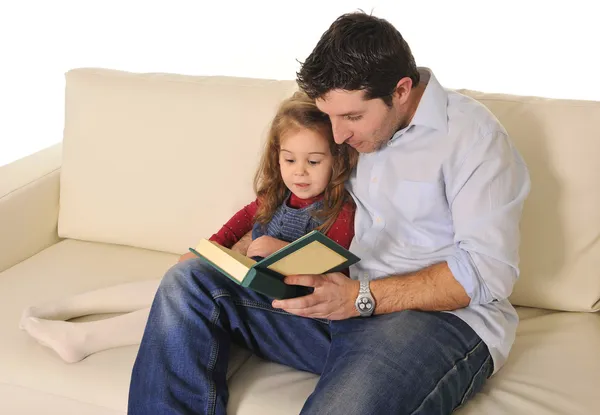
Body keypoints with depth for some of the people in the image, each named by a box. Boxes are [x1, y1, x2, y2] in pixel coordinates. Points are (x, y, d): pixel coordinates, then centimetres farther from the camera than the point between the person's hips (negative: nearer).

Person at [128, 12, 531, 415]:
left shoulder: (472, 134, -10)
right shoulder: (363, 127, 11)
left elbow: (488, 271, -16)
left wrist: (364, 297, -21)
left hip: (443, 316, -6)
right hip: (348, 299, 7)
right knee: (189, 283, -9)